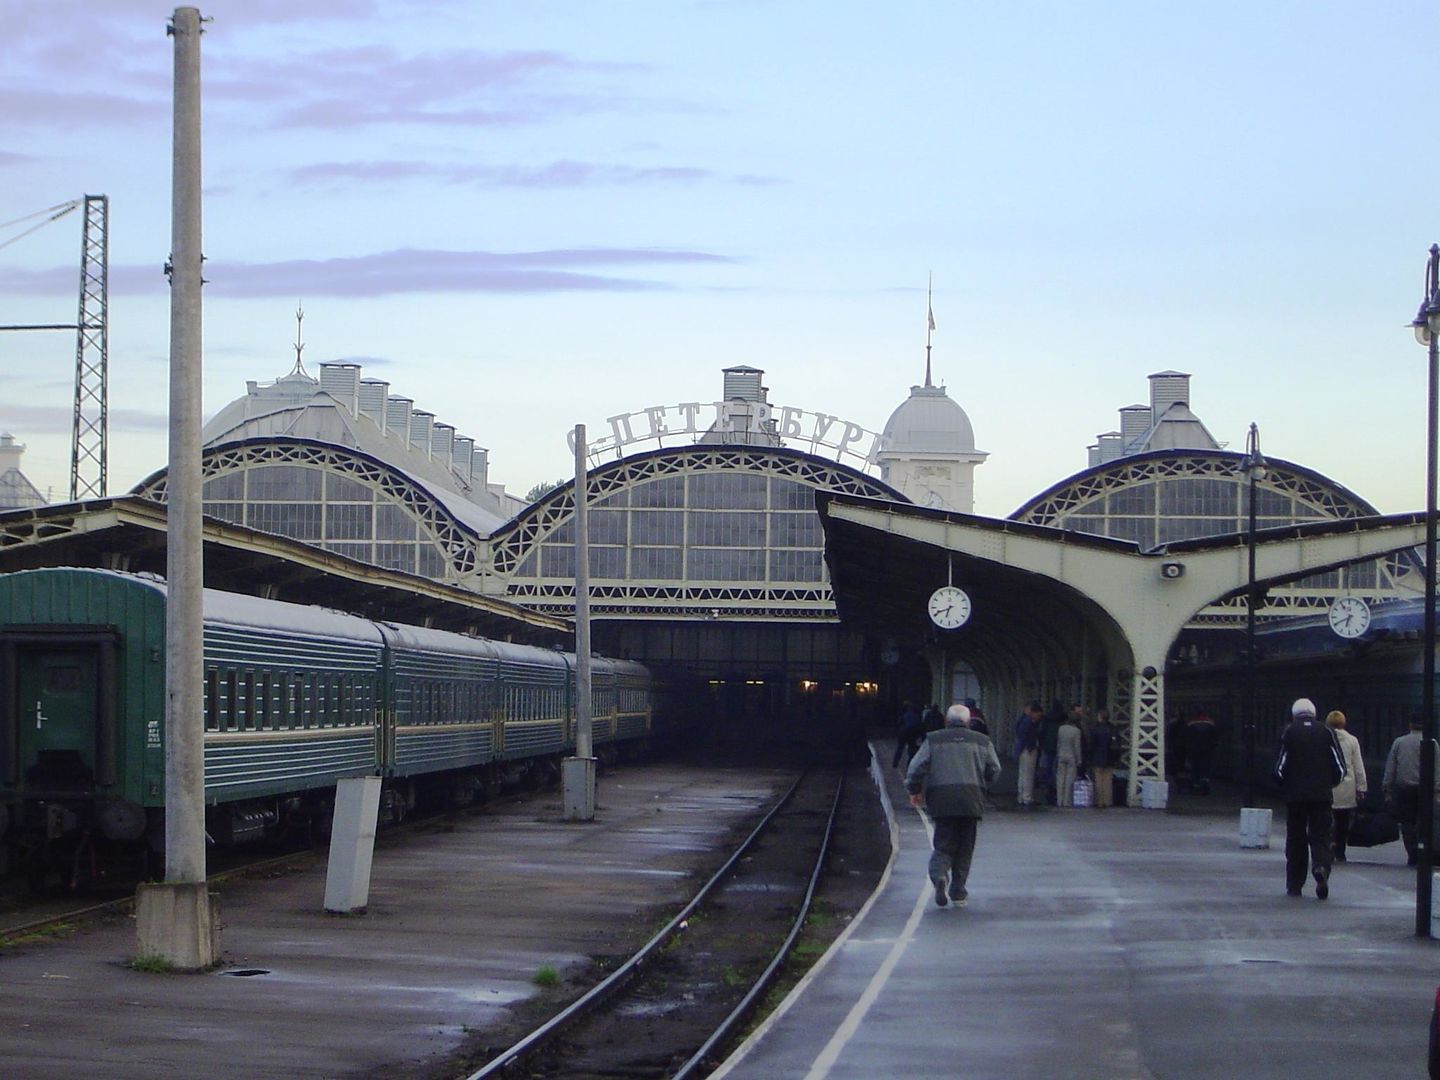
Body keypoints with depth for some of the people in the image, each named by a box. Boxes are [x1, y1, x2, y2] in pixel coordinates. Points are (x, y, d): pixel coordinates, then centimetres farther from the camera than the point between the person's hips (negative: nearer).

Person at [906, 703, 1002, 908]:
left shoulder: (934, 740, 9)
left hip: (941, 799, -1)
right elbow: (994, 770, 9)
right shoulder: (983, 741, 13)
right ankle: (958, 893, 7)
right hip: (971, 799, 1)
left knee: (943, 845, 5)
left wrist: (914, 791, 15)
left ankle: (939, 875, -24)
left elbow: (917, 767, 2)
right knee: (965, 848, 9)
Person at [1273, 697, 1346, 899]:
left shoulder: (1289, 733, -1)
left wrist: (1284, 787, 14)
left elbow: (1280, 767, -4)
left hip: (1295, 794, -1)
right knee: (1320, 836, 4)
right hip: (1322, 795, 1)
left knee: (1295, 839, 8)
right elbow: (1340, 767, 1)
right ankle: (1321, 866, -26)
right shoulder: (1326, 732, 4)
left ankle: (1294, 885, 8)